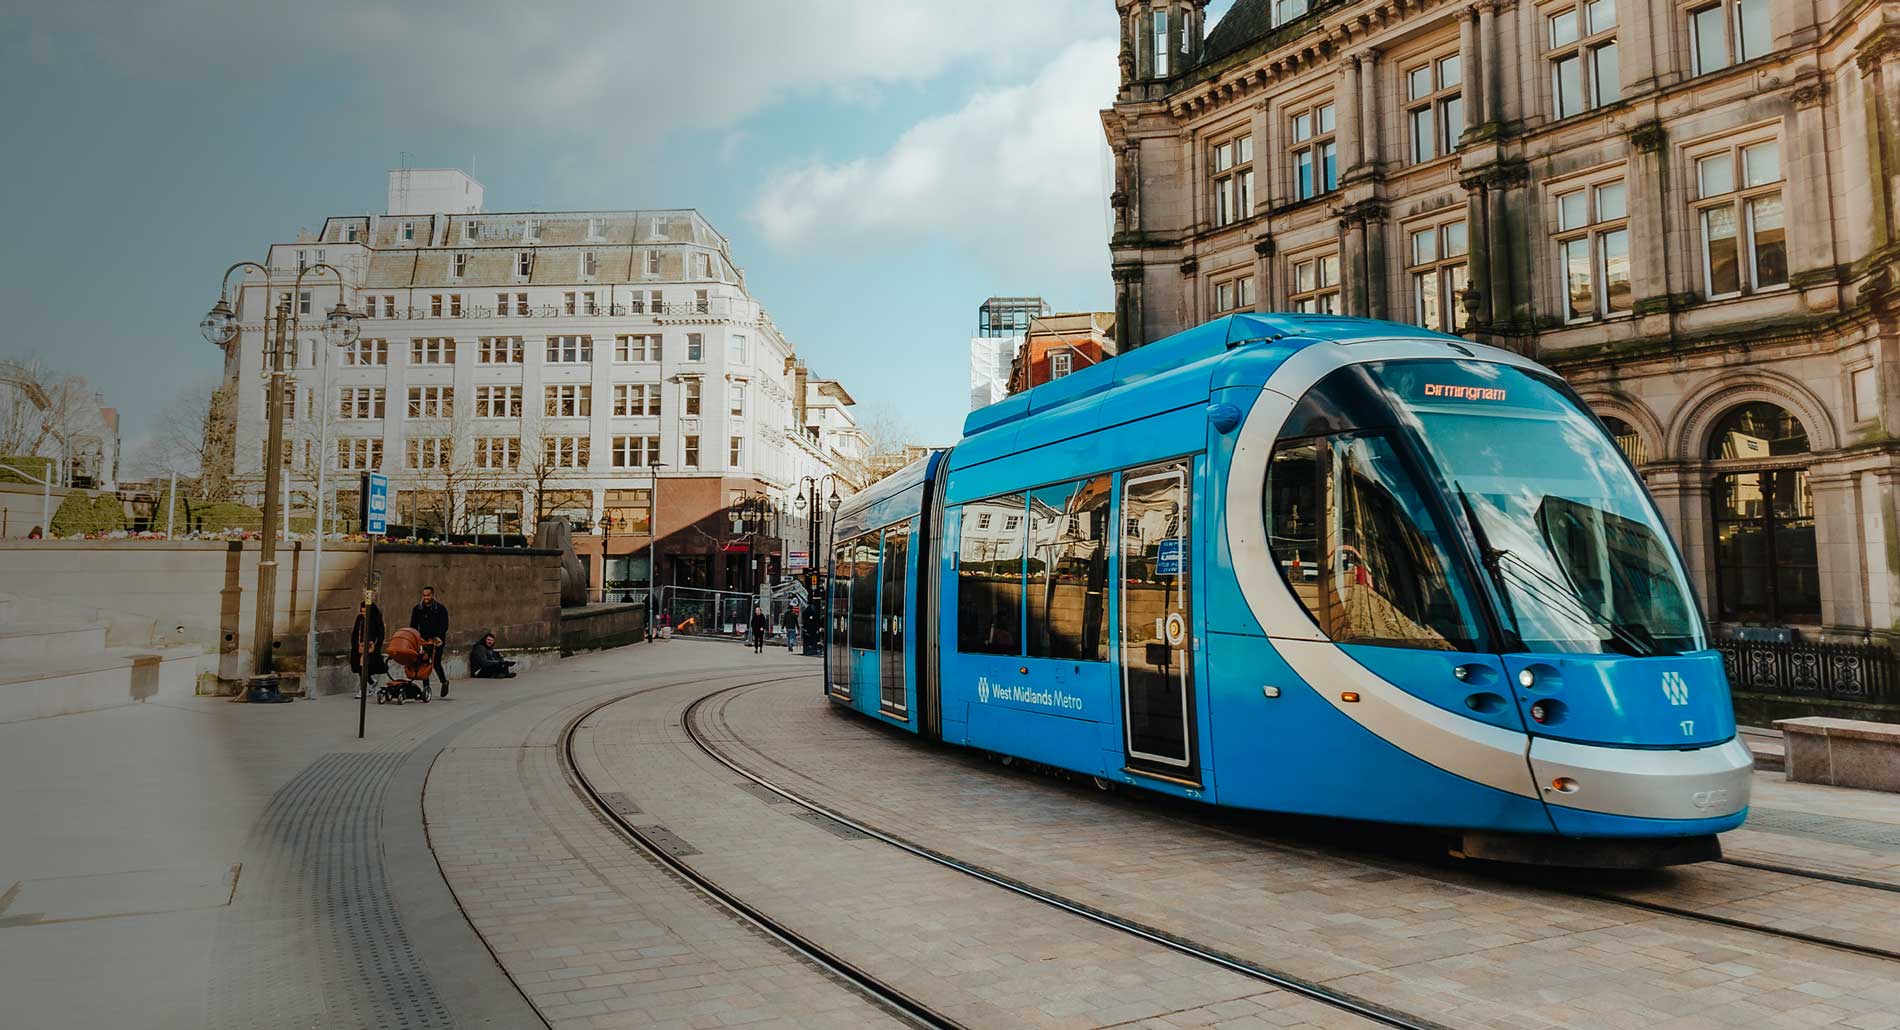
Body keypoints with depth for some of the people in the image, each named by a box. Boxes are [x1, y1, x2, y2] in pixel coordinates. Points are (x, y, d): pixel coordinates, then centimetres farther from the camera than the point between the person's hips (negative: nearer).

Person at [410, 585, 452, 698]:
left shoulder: (441, 609, -2)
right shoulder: (417, 609, 9)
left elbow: (444, 626, -7)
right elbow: (413, 626, 11)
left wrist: (437, 637, -22)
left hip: (437, 640, -4)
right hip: (423, 640, 4)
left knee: (436, 662, -9)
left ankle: (444, 682, 14)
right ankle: (426, 687, 2)